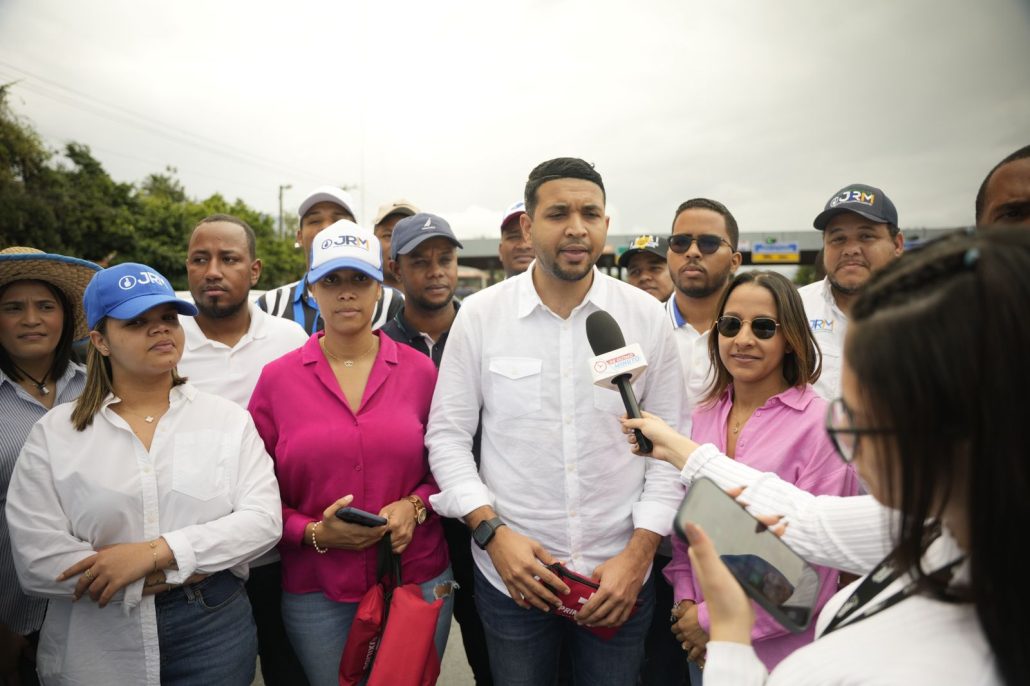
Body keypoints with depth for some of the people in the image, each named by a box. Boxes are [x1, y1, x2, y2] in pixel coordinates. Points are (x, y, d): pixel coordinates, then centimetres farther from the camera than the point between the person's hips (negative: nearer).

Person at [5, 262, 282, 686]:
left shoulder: (229, 420, 0)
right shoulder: (54, 433, -2)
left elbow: (263, 519, -9)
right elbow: (37, 560, -10)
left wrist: (157, 552, -20)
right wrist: (179, 573, -13)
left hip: (215, 633, 1)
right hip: (94, 649, 0)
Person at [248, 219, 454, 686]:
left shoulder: (419, 371, -2)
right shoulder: (277, 379, -3)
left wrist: (415, 506, -11)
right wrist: (314, 533, -14)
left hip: (419, 580, 1)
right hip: (315, 592, 0)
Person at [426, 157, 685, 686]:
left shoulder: (646, 316, -3)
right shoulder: (479, 315, -5)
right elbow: (447, 435, -2)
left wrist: (639, 552, -6)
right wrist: (492, 532, -12)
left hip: (620, 580, 1)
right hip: (510, 575, 0)